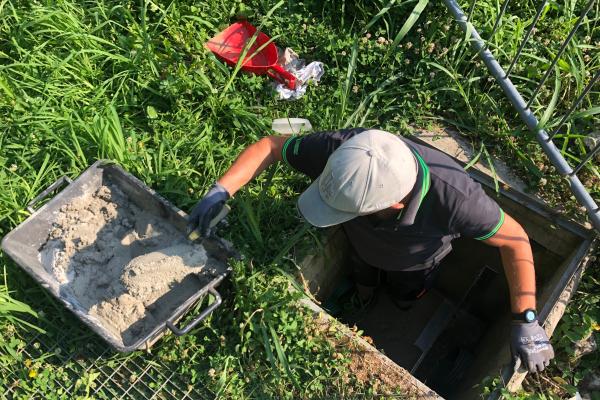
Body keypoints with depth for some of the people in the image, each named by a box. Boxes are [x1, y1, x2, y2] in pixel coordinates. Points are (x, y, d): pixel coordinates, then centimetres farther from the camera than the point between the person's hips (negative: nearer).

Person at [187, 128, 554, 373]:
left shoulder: (454, 198, -50)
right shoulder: (341, 150, -44)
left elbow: (515, 239, -33)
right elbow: (270, 146, -28)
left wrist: (526, 321, -35)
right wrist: (221, 191, -38)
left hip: (414, 262, -1)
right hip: (365, 248, 2)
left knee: (407, 298, 33)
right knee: (363, 286, 35)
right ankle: (363, 299, 71)